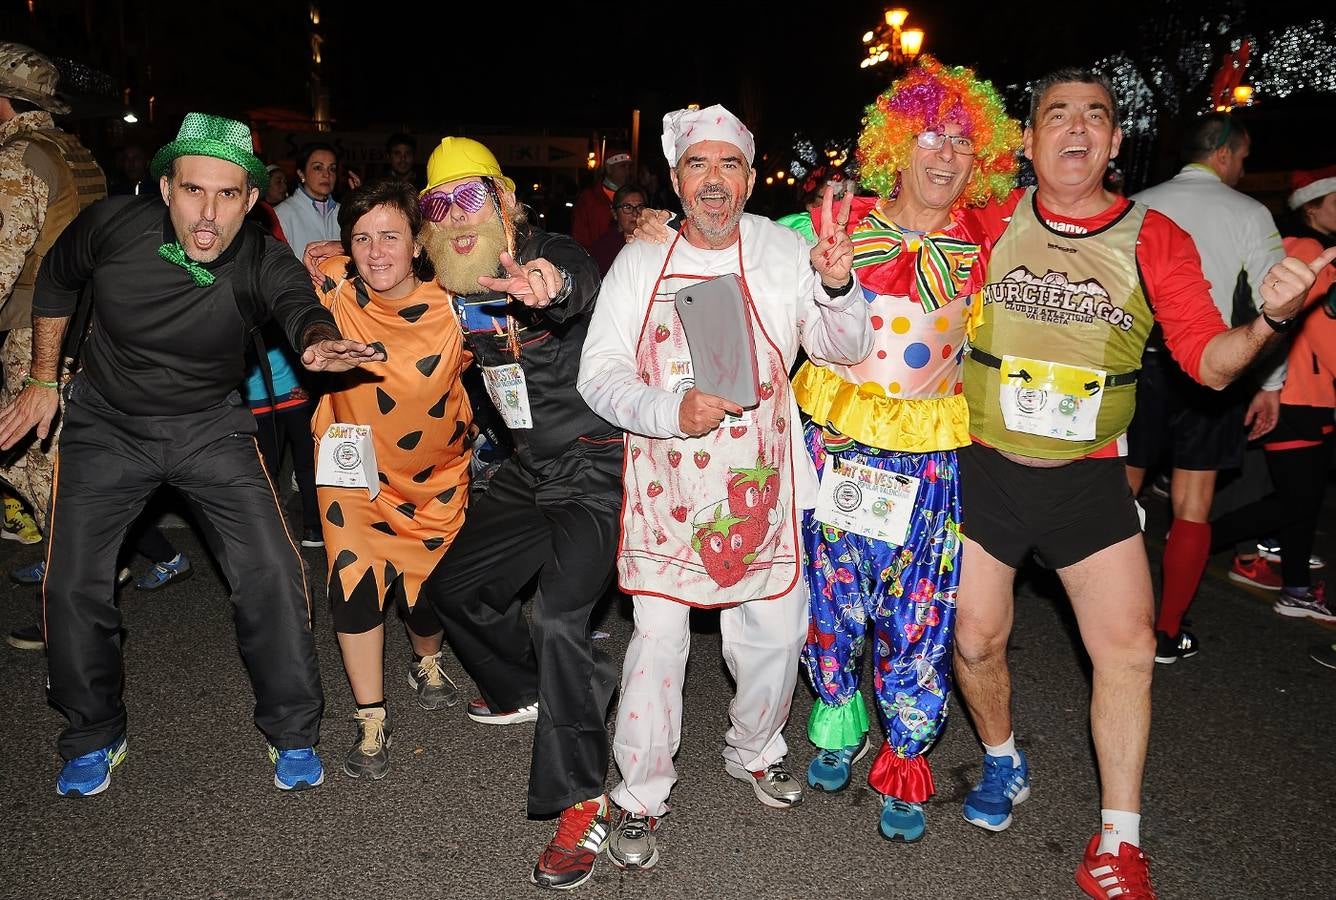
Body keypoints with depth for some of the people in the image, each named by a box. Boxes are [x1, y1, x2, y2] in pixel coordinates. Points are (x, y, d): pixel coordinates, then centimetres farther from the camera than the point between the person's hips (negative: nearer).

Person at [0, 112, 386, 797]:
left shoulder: (261, 264, -22)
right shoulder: (113, 225, -18)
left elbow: (299, 305, -44)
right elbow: (56, 281, 3)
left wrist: (319, 341, -68)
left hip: (210, 428, -1)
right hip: (105, 426, 1)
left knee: (271, 573, -12)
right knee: (72, 587, -1)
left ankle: (292, 732, 9)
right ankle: (94, 737, 26)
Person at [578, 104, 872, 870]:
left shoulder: (784, 252, -2)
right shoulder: (641, 262, -2)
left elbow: (848, 350, -7)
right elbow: (599, 373, -4)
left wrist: (837, 288, -28)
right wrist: (672, 413, -22)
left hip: (759, 484, 2)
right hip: (665, 483, -1)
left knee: (776, 631, 12)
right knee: (657, 639, 0)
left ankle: (755, 751, 42)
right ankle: (643, 796, 22)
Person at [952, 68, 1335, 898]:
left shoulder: (1154, 240, -3)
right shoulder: (991, 223, -3)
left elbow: (1210, 363, -5)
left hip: (1088, 478, 0)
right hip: (985, 466, 0)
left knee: (1128, 648, -2)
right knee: (976, 638, 7)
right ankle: (1003, 763, 37)